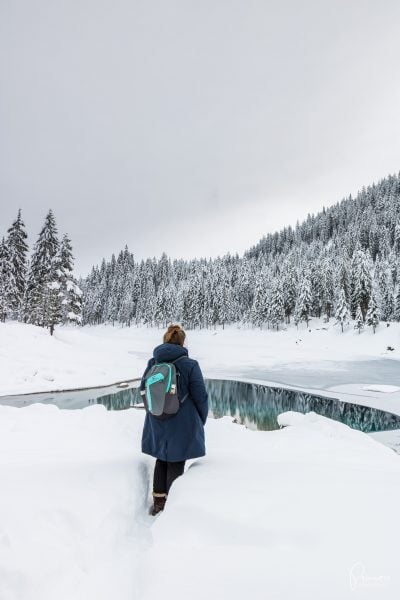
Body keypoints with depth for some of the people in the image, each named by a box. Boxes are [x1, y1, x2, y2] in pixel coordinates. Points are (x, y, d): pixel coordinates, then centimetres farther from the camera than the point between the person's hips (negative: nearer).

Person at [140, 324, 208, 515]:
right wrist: (202, 420, 5)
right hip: (182, 425, -4)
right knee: (176, 464, 12)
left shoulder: (152, 363, -6)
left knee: (161, 460, 23)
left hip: (157, 425, 4)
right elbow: (200, 396, -12)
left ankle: (158, 502, 31)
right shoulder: (189, 365, -17)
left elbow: (143, 390, 5)